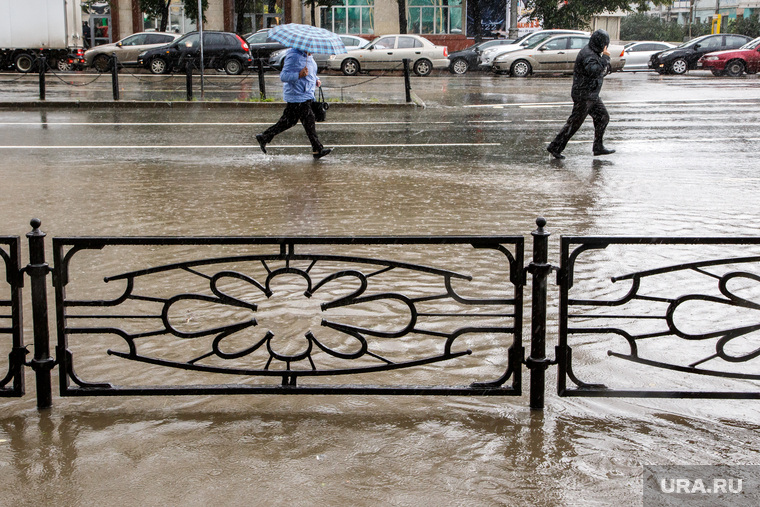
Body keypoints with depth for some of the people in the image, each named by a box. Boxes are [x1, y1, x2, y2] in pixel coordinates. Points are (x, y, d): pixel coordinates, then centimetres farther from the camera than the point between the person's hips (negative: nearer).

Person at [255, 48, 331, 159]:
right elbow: (283, 76, -19)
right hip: (298, 97, -10)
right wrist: (299, 75, -32)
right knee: (309, 121, -4)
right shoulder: (293, 56, -17)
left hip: (307, 95, 10)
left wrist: (316, 80, 10)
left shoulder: (308, 56, 14)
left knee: (289, 121, 13)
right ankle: (317, 150, 4)